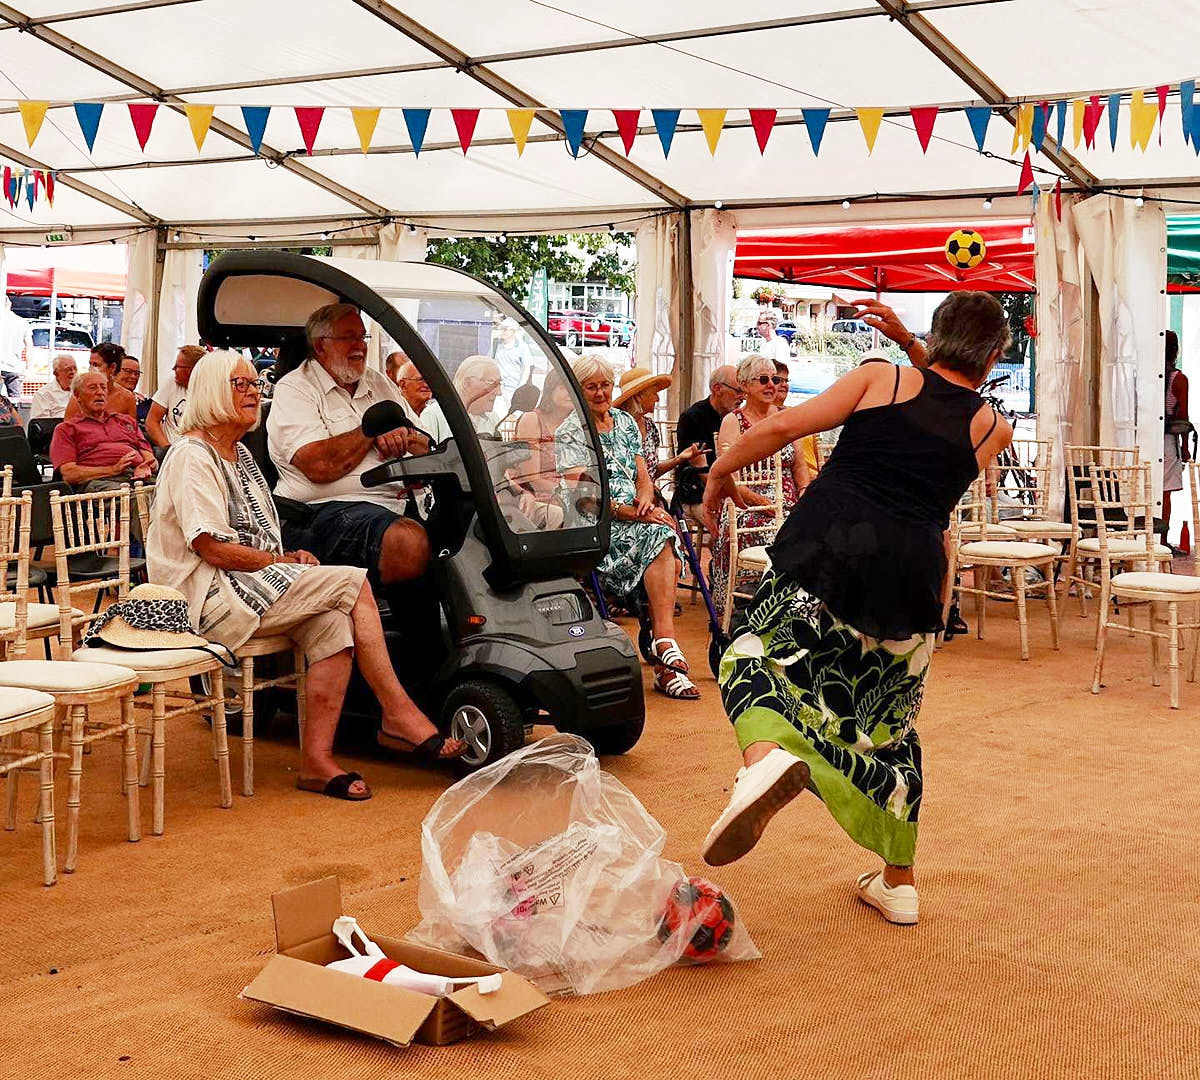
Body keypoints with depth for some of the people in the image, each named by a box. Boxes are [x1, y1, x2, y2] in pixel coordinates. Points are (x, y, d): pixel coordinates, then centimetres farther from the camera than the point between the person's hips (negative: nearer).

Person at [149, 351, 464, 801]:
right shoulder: (192, 455, -9)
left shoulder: (238, 452, 21)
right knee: (353, 583, -19)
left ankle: (317, 759, -21)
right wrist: (284, 561, -12)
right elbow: (211, 546, -18)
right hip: (212, 598, -9)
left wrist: (289, 558, 4)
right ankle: (398, 714, -14)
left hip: (248, 582, 9)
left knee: (332, 621, -20)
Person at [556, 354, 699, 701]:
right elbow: (582, 495, -10)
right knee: (660, 538, -32)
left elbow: (644, 477, 18)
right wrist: (633, 513, -18)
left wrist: (646, 502, -6)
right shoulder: (569, 432, 1)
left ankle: (664, 664, -31)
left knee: (665, 551, -28)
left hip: (635, 520, 5)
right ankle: (665, 642, -35)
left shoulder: (626, 422, 21)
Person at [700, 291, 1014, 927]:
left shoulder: (883, 378, 9)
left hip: (827, 544, -3)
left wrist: (721, 469, 15)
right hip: (913, 567, 3)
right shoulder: (994, 429, 15)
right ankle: (898, 881, 24)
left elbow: (785, 426, 3)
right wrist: (911, 347, 39)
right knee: (890, 723, 16)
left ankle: (766, 755, -27)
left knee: (759, 659, 8)